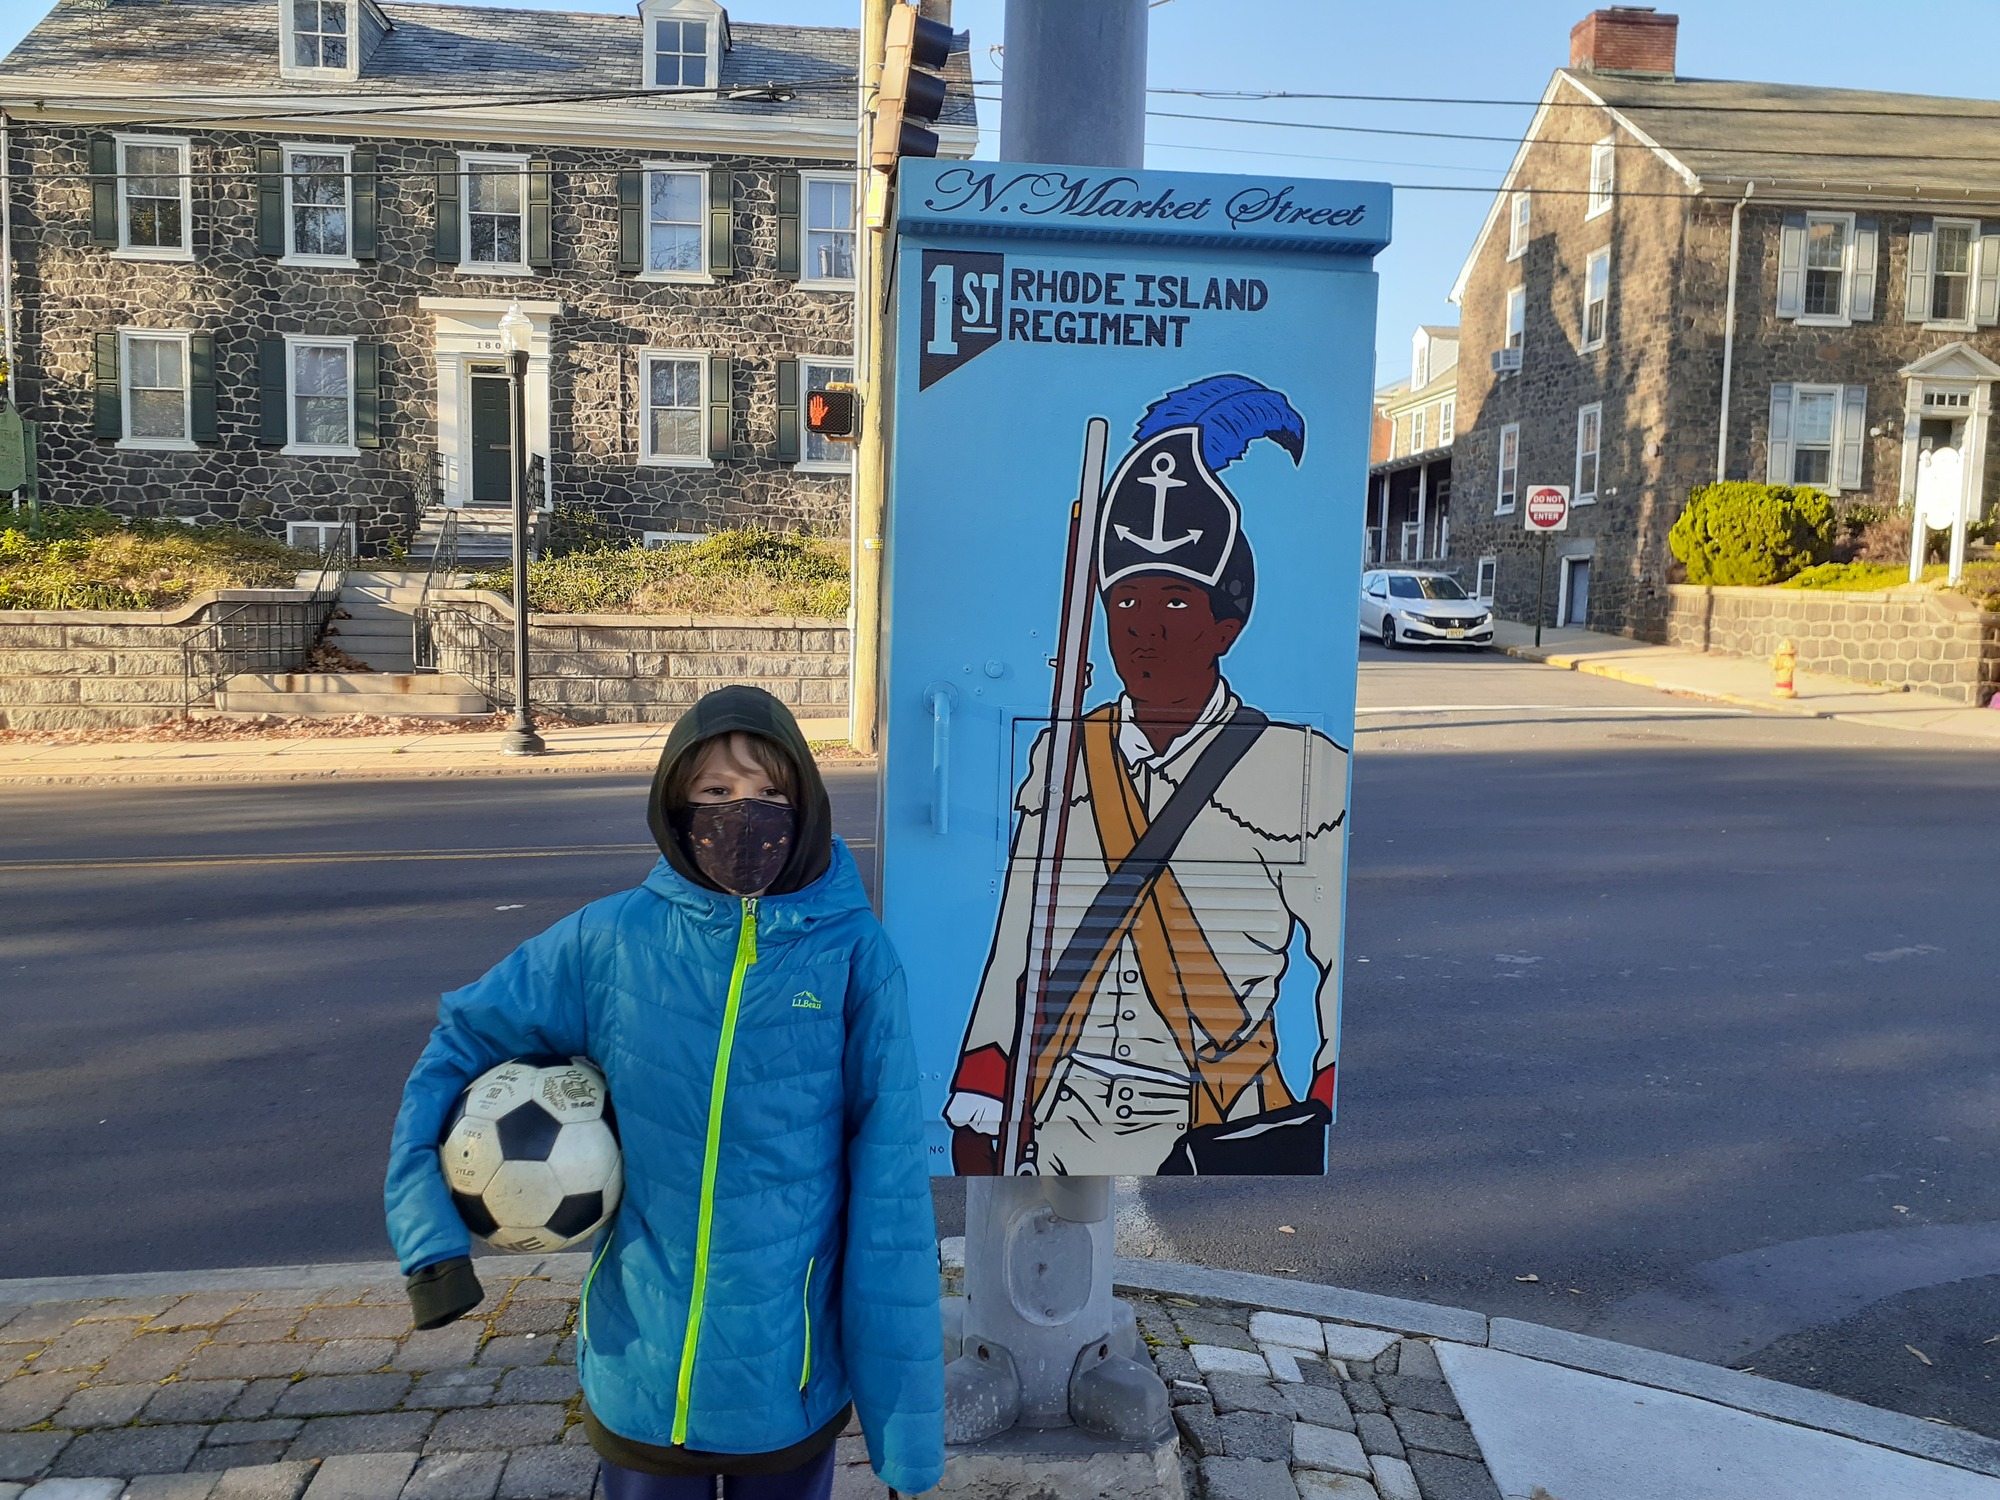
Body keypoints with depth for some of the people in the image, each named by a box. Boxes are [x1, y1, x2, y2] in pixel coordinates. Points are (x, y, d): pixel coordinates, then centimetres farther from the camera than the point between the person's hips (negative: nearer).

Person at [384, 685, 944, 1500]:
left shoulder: (852, 951, -13)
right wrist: (429, 1233, -4)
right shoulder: (611, 938, -8)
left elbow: (889, 1187, -11)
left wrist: (907, 1426, -9)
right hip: (640, 1377, 1)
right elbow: (460, 1041, 4)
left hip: (790, 1377, -1)